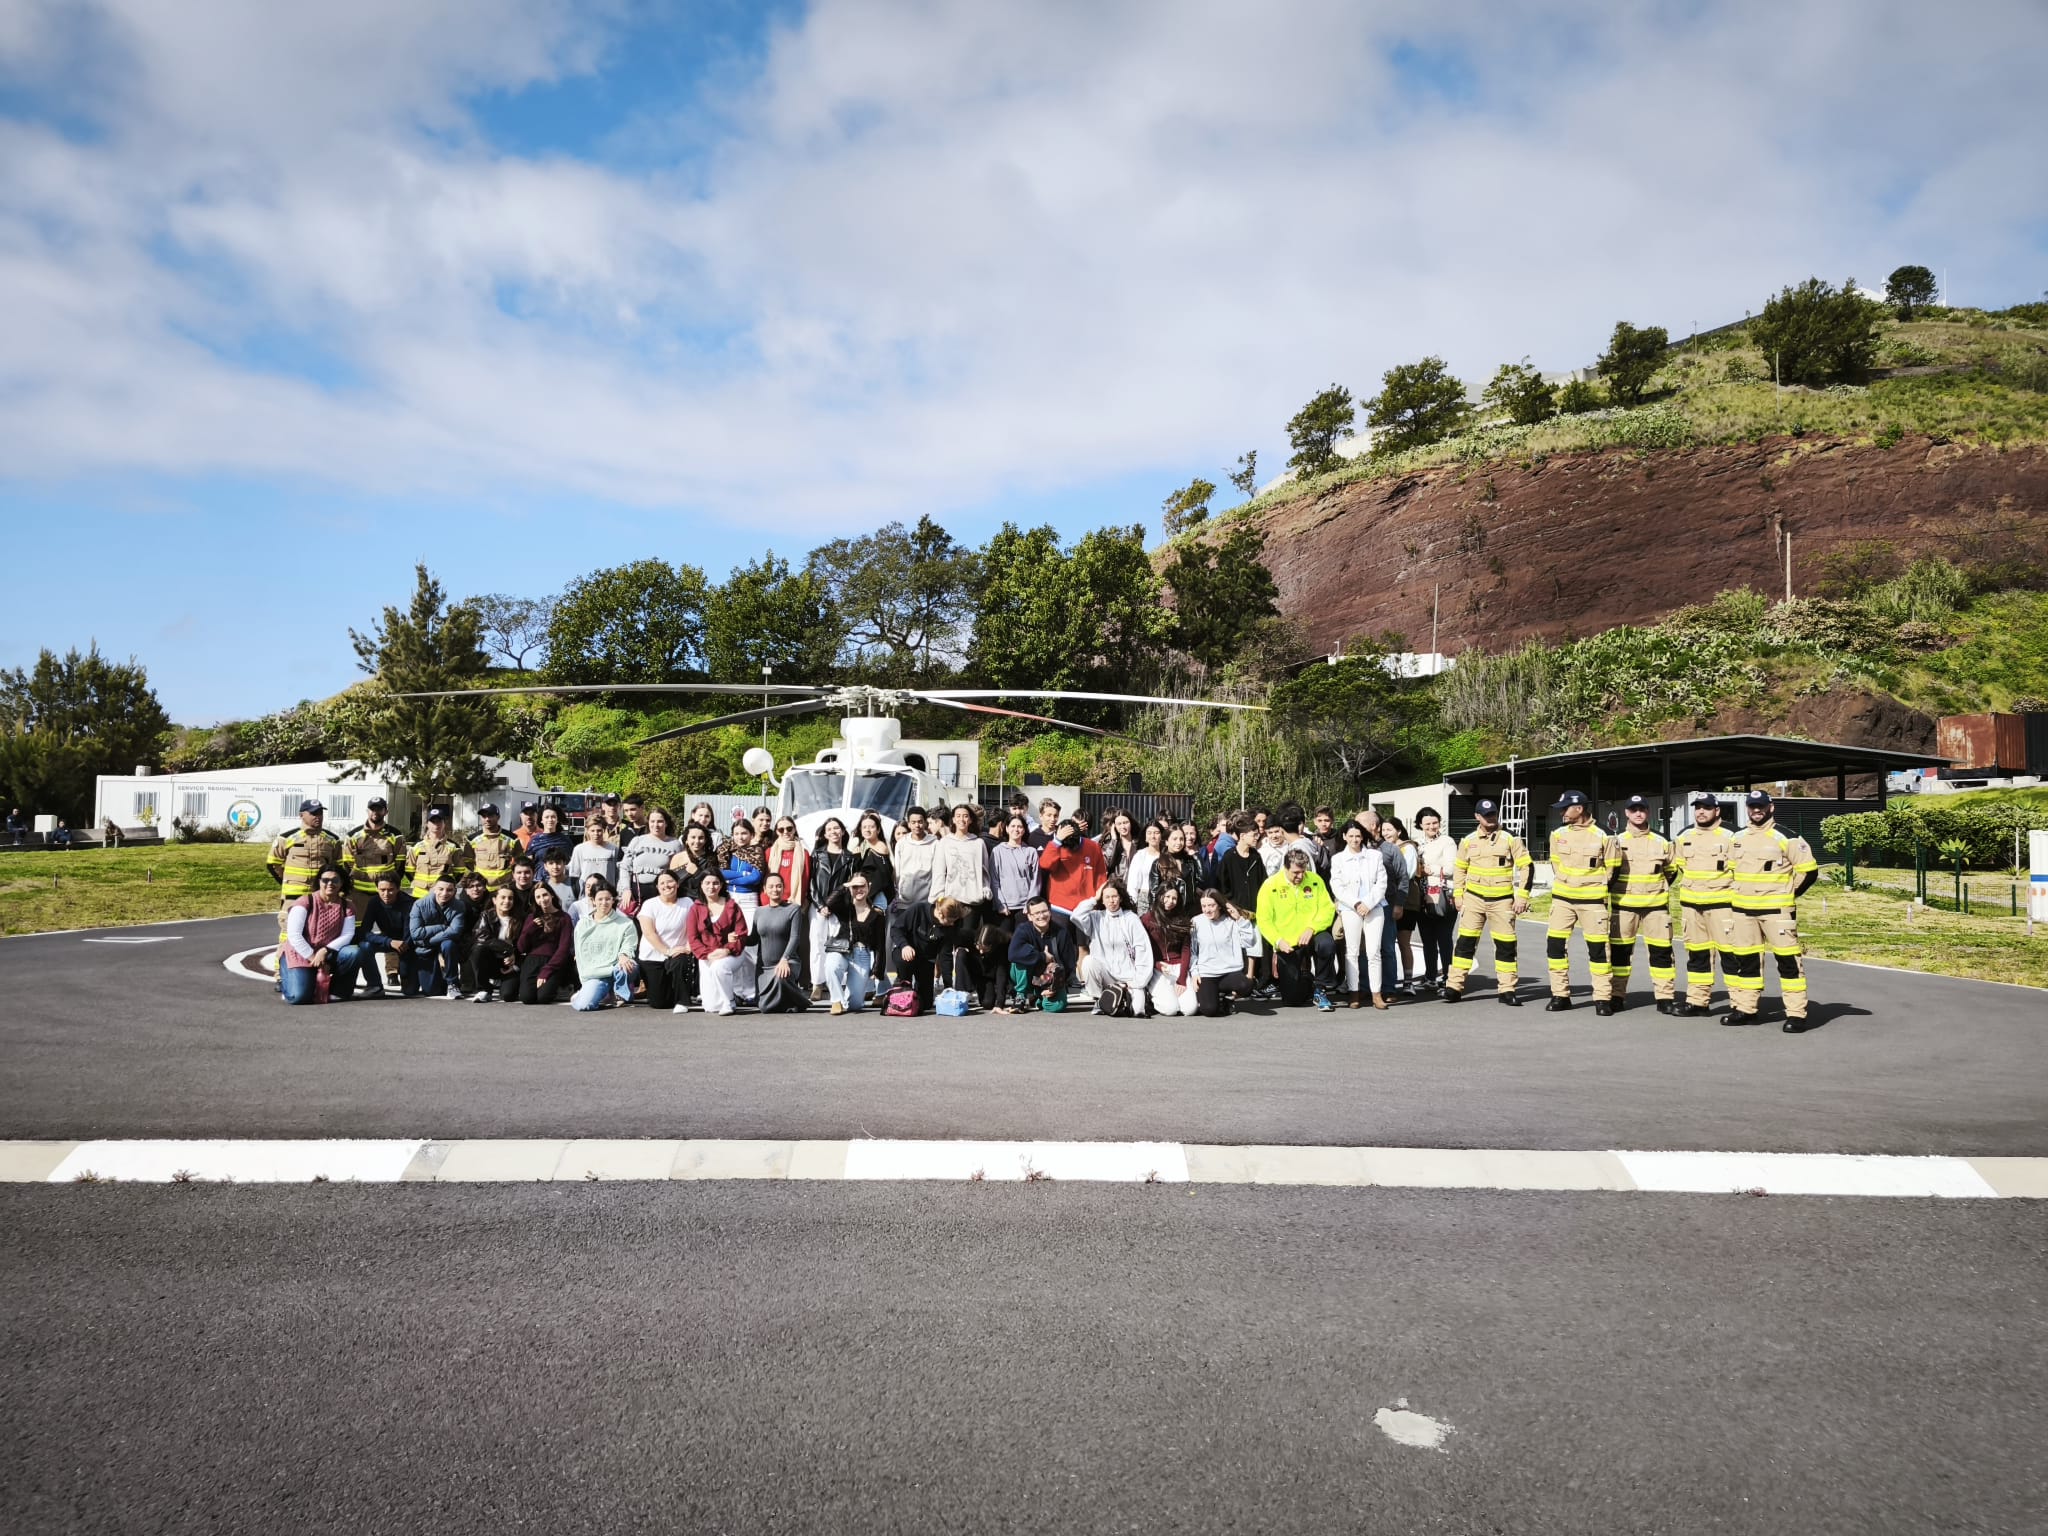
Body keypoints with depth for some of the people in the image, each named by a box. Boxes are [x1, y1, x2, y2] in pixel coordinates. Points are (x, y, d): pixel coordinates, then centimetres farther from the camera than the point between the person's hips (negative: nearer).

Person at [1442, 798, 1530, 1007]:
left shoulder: (1510, 839, -3)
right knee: (1465, 942, -2)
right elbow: (1460, 868, 14)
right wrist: (1458, 896, 9)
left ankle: (1507, 990, 13)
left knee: (1506, 944, 3)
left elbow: (1527, 866, -1)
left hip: (1502, 900, -1)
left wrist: (1522, 897, -6)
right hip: (1474, 898, 1)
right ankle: (1454, 987, 1)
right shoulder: (1468, 840, 4)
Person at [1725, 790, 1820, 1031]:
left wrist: (1788, 894, 1)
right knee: (1746, 959, 11)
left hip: (1777, 910, -6)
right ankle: (1747, 1009, 21)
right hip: (1742, 910, 6)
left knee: (1787, 959, -5)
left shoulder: (1786, 837, -7)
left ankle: (1796, 1014, -2)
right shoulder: (1738, 838, 10)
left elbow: (1809, 870, -5)